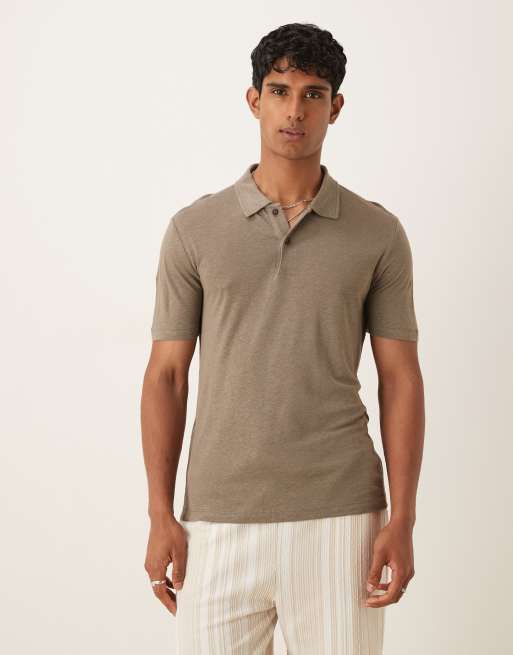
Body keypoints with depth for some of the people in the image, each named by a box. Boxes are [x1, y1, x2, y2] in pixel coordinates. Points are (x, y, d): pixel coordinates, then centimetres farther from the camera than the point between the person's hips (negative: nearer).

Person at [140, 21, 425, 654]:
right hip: (221, 517, 0)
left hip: (339, 514, 0)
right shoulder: (193, 229, 2)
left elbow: (400, 379, 3)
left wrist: (402, 519, -4)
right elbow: (166, 376, 4)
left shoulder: (379, 234, 2)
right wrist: (160, 515, -1)